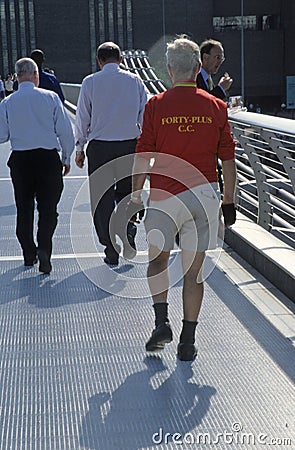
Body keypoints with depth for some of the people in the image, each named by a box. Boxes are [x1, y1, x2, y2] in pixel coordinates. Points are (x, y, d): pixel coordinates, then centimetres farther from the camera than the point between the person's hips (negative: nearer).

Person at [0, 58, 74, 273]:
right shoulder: (50, 97, -3)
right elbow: (65, 130, -2)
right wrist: (67, 158, 10)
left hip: (20, 160, 2)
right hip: (48, 158, -1)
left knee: (24, 208, 14)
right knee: (48, 209, 5)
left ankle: (29, 253, 19)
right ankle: (44, 248, -14)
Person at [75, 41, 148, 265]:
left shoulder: (90, 82, -2)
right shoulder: (135, 81, 3)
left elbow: (83, 117, 0)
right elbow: (145, 115, 4)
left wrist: (79, 148, 9)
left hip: (99, 146, -2)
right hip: (130, 144, 2)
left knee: (102, 198, 7)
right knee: (126, 192, 19)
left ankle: (111, 250, 7)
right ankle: (129, 225, -9)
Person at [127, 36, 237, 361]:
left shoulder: (156, 106, -4)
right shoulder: (216, 107, 1)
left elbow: (143, 158, -3)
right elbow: (228, 159, 4)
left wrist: (135, 198, 5)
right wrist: (229, 201, 12)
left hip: (165, 197, -1)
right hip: (204, 195, 1)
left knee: (157, 260, 20)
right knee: (193, 270, 8)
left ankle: (162, 322, 9)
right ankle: (187, 342, 12)